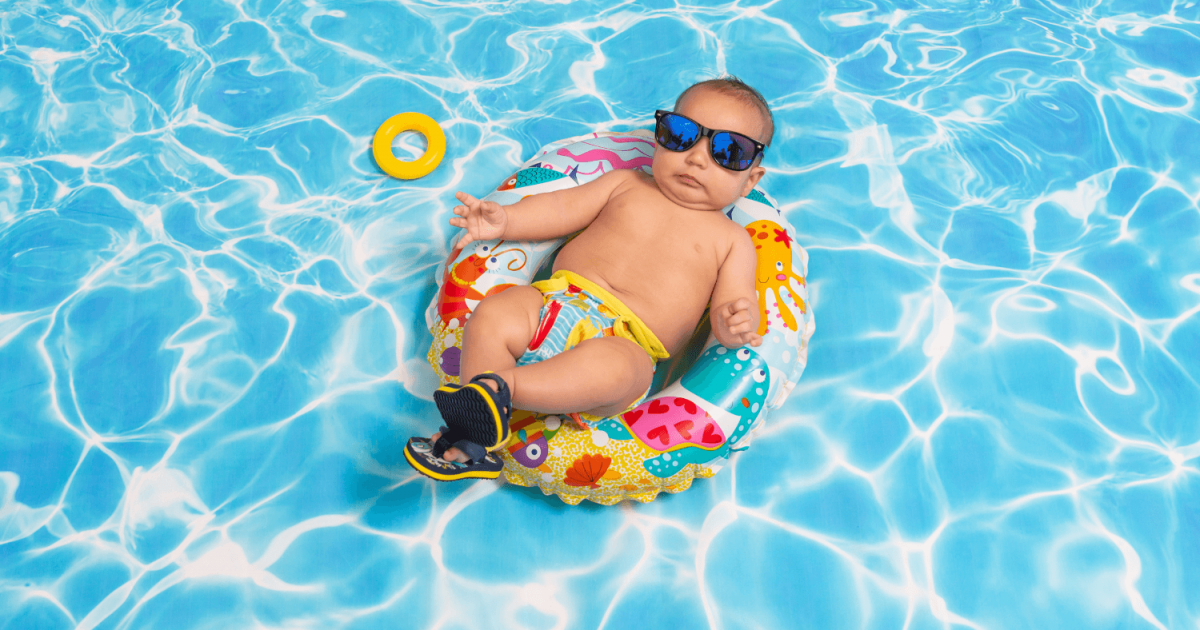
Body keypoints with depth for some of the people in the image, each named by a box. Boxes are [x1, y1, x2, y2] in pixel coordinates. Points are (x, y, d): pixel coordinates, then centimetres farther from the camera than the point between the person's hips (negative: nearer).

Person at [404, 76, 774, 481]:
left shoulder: (732, 240, 14)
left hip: (628, 344, -3)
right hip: (556, 302, 4)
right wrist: (504, 220, 1)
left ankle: (499, 386, -37)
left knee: (610, 369, -39)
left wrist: (735, 325, -21)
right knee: (492, 318, -24)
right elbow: (562, 210, 18)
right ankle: (472, 445, -19)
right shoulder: (626, 184, 22)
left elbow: (730, 309, 5)